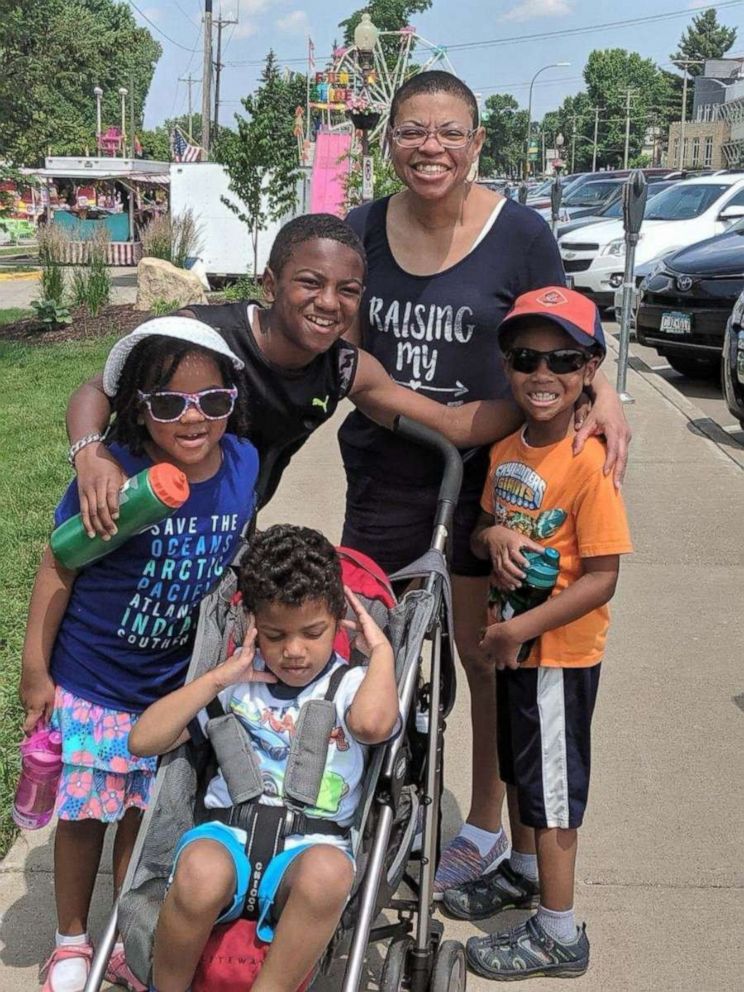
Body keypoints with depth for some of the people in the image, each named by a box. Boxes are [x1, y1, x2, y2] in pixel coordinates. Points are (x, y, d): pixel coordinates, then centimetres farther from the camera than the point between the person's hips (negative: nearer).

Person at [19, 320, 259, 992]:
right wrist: (35, 671, -8)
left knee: (147, 814, 17)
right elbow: (59, 567, -12)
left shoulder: (243, 464, -12)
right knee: (85, 815, 12)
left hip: (177, 684, 3)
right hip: (89, 683, -3)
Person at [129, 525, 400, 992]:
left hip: (310, 846, -1)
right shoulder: (239, 680, 14)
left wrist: (381, 649, -5)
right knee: (201, 870, -35)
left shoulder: (351, 685, 6)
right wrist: (220, 676, 1)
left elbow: (371, 723, -22)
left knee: (328, 869, -38)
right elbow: (144, 740, 6)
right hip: (228, 834, 2)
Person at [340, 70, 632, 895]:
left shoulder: (519, 234, -11)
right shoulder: (364, 230, -1)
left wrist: (604, 396, -22)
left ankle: (485, 826, 32)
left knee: (486, 657, 13)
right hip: (383, 473, 3)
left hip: (485, 475, -3)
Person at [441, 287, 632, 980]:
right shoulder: (506, 452, 1)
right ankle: (524, 871, 47)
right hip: (512, 643, 8)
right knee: (517, 767, 24)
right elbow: (481, 532, 13)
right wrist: (494, 535, -11)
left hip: (561, 651, -7)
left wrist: (519, 630, -23)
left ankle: (558, 934, 19)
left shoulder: (588, 463, -22)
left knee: (552, 785, 4)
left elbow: (602, 579, -22)